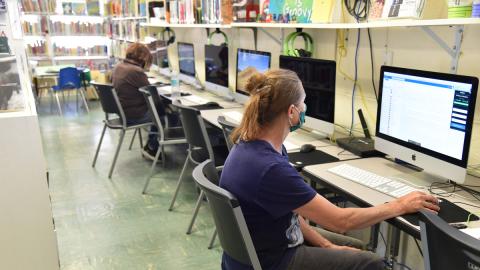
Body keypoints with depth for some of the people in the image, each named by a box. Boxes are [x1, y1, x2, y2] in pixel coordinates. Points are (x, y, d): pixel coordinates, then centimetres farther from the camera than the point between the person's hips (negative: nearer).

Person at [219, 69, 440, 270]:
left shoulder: (256, 144, -5)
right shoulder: (269, 168, -34)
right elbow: (341, 221, -25)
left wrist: (325, 245, 1)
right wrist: (400, 206, -12)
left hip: (267, 246, 8)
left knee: (356, 249, 19)